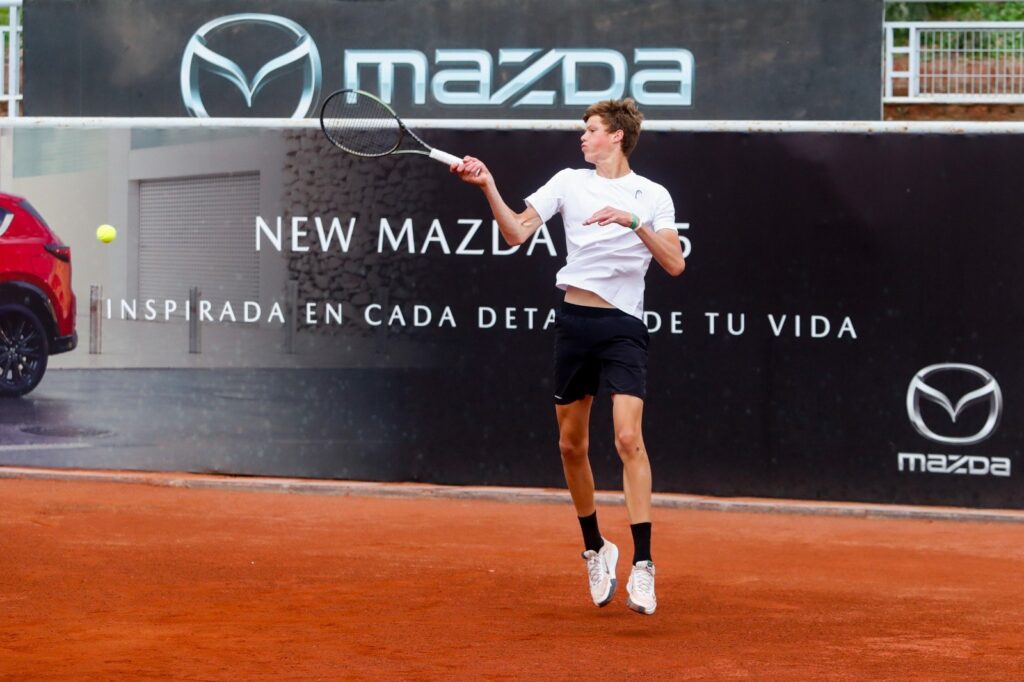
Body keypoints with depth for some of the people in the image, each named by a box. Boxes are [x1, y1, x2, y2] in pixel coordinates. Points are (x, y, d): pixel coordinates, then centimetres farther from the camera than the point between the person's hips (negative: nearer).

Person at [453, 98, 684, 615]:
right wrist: (488, 187, -13)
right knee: (571, 444, 9)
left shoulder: (652, 196, 2)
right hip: (574, 320, 3)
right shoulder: (568, 182, 8)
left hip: (623, 326, -3)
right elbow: (517, 232, 0)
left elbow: (674, 264, -7)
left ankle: (642, 564, -17)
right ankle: (595, 549, 28)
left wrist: (634, 223, -19)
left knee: (628, 439, -17)